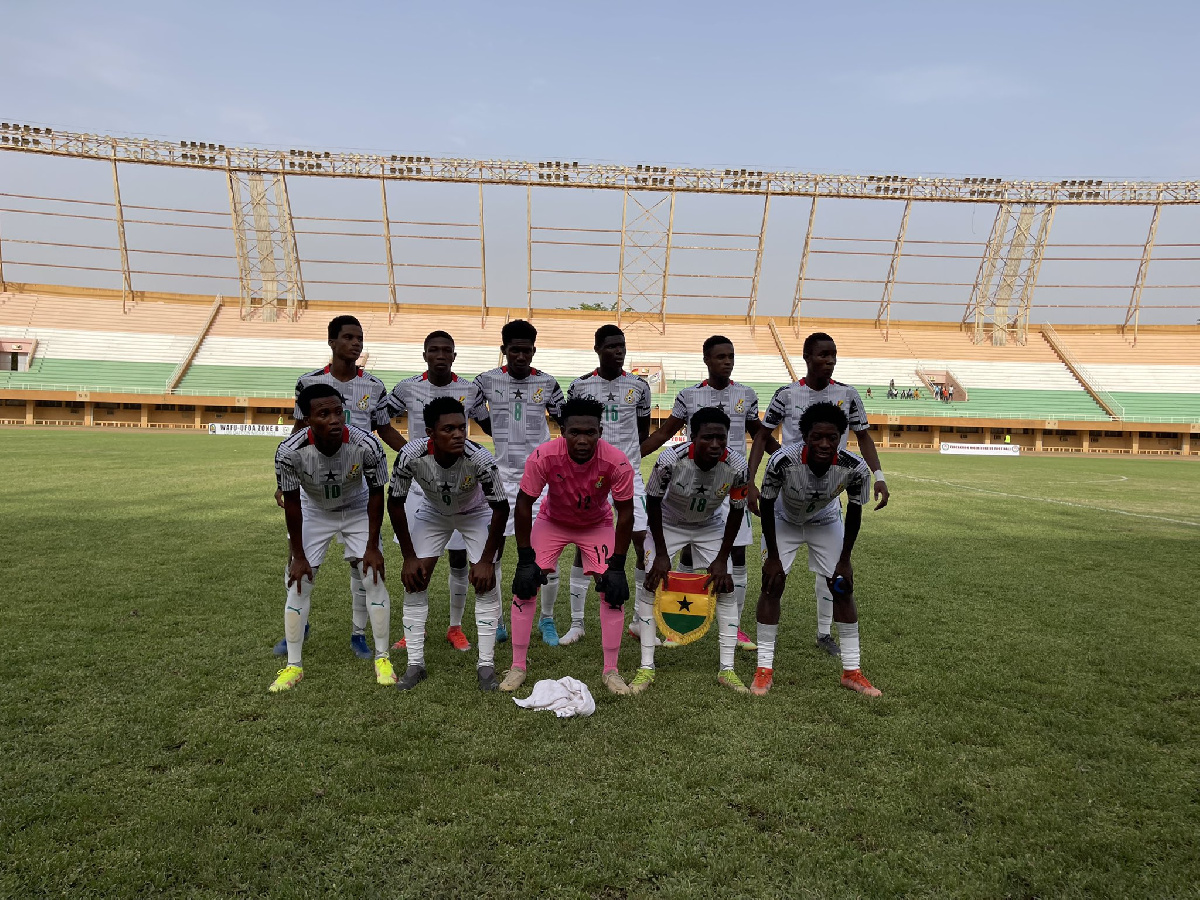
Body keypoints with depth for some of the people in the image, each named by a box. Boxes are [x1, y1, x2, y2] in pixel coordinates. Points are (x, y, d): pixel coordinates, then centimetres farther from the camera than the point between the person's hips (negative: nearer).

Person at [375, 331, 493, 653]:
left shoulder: (470, 390, -1)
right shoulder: (408, 388, -1)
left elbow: (487, 424, 12)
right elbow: (381, 420, 10)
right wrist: (406, 450, 0)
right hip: (419, 482, 0)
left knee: (459, 556, 3)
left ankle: (456, 627, 21)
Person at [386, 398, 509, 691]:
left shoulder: (479, 459, -37)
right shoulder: (411, 456, -33)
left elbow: (501, 507, -23)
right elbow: (395, 502, -16)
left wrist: (486, 560, -20)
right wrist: (409, 557, -13)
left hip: (476, 514, -1)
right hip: (432, 513, 2)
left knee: (487, 583, -11)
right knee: (414, 580, -4)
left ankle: (486, 665, 2)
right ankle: (415, 664, 9)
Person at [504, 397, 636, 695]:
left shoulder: (617, 463, -32)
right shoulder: (543, 456, -33)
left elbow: (625, 513, -19)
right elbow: (523, 505, -20)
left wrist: (616, 565, -18)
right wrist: (525, 559, -18)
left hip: (598, 525, 0)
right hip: (551, 522, 0)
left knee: (614, 590, -8)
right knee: (524, 586, -8)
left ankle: (611, 671, 9)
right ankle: (518, 666, 9)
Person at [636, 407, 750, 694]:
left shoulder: (737, 466, -29)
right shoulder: (670, 459, -35)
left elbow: (736, 511, -13)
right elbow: (653, 502, -18)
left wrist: (722, 559, -11)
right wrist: (661, 553, -16)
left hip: (711, 527, 2)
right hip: (668, 524, -1)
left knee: (726, 587, -5)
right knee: (649, 583, -11)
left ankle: (727, 669, 9)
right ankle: (646, 668, 2)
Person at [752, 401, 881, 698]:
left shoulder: (856, 468, -32)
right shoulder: (783, 460, -38)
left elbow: (854, 512, -12)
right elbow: (766, 505, -21)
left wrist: (845, 560, -8)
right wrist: (773, 556, -16)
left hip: (826, 522, 2)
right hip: (783, 520, -2)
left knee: (843, 588, -1)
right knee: (772, 586, -8)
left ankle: (851, 671, 13)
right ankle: (765, 668, 4)